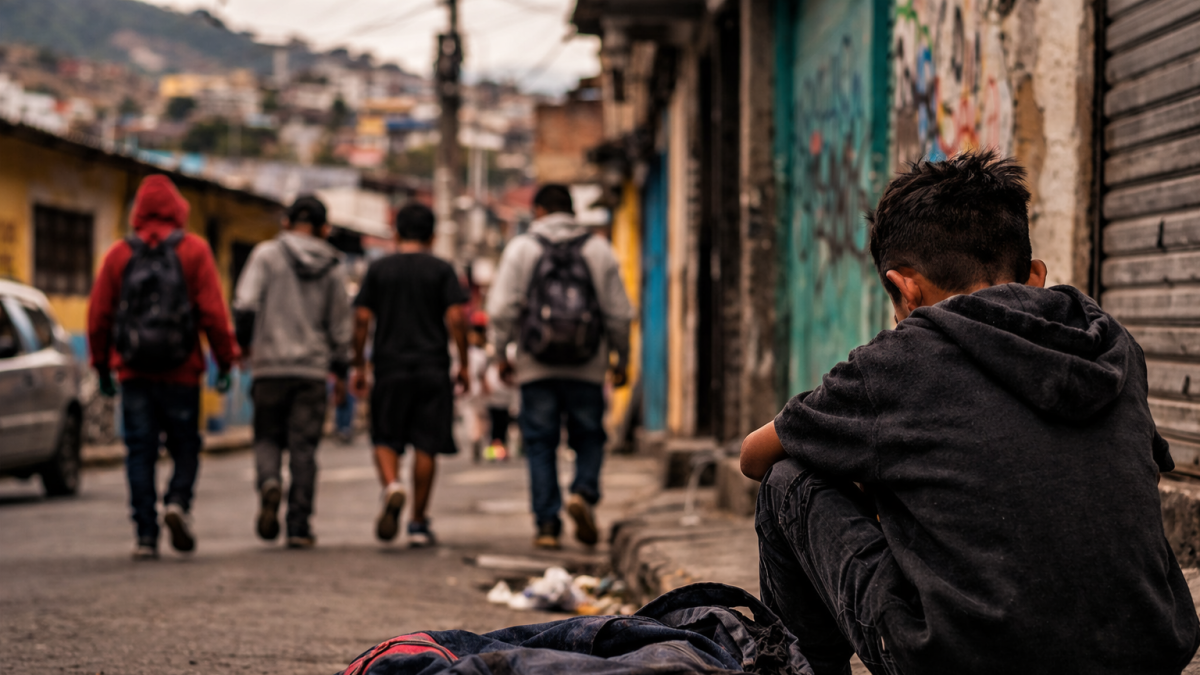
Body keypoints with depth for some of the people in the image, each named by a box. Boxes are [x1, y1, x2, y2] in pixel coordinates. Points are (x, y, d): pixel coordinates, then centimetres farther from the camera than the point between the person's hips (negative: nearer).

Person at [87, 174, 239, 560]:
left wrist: (102, 366, 16)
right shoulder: (194, 250, 1)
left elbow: (99, 315, 7)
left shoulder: (119, 254, 7)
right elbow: (213, 311, -5)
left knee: (140, 452, 3)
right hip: (181, 370, -1)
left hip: (134, 372, 1)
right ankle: (178, 501, -17)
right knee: (185, 446, 10)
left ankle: (146, 535, -2)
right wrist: (226, 359, 2)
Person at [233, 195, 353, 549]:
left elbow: (245, 304, -9)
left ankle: (269, 481, -18)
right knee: (304, 447, 4)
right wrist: (340, 371, 21)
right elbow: (341, 323, 11)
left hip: (270, 364, -1)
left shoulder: (266, 254, 0)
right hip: (313, 367, 1)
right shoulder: (332, 267, 7)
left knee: (268, 436, 13)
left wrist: (244, 343, 7)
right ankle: (299, 526, 0)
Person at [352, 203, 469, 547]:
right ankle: (418, 523, 6)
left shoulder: (378, 269, 6)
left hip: (390, 367, 0)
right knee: (426, 445, 4)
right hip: (432, 367, 0)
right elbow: (456, 318, -6)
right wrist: (463, 366, 0)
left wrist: (359, 366, 8)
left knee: (385, 439, 10)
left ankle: (392, 486, -21)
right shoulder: (442, 270, 2)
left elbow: (362, 318, 1)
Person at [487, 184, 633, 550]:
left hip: (536, 368, -1)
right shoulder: (598, 249, 7)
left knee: (540, 444, 4)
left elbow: (502, 309, -2)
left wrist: (501, 354, 8)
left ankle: (547, 523, 0)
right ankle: (583, 492, -14)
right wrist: (620, 359, 15)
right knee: (589, 437, 12)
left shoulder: (521, 248, 3)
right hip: (587, 368, 1)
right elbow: (619, 311, 6)